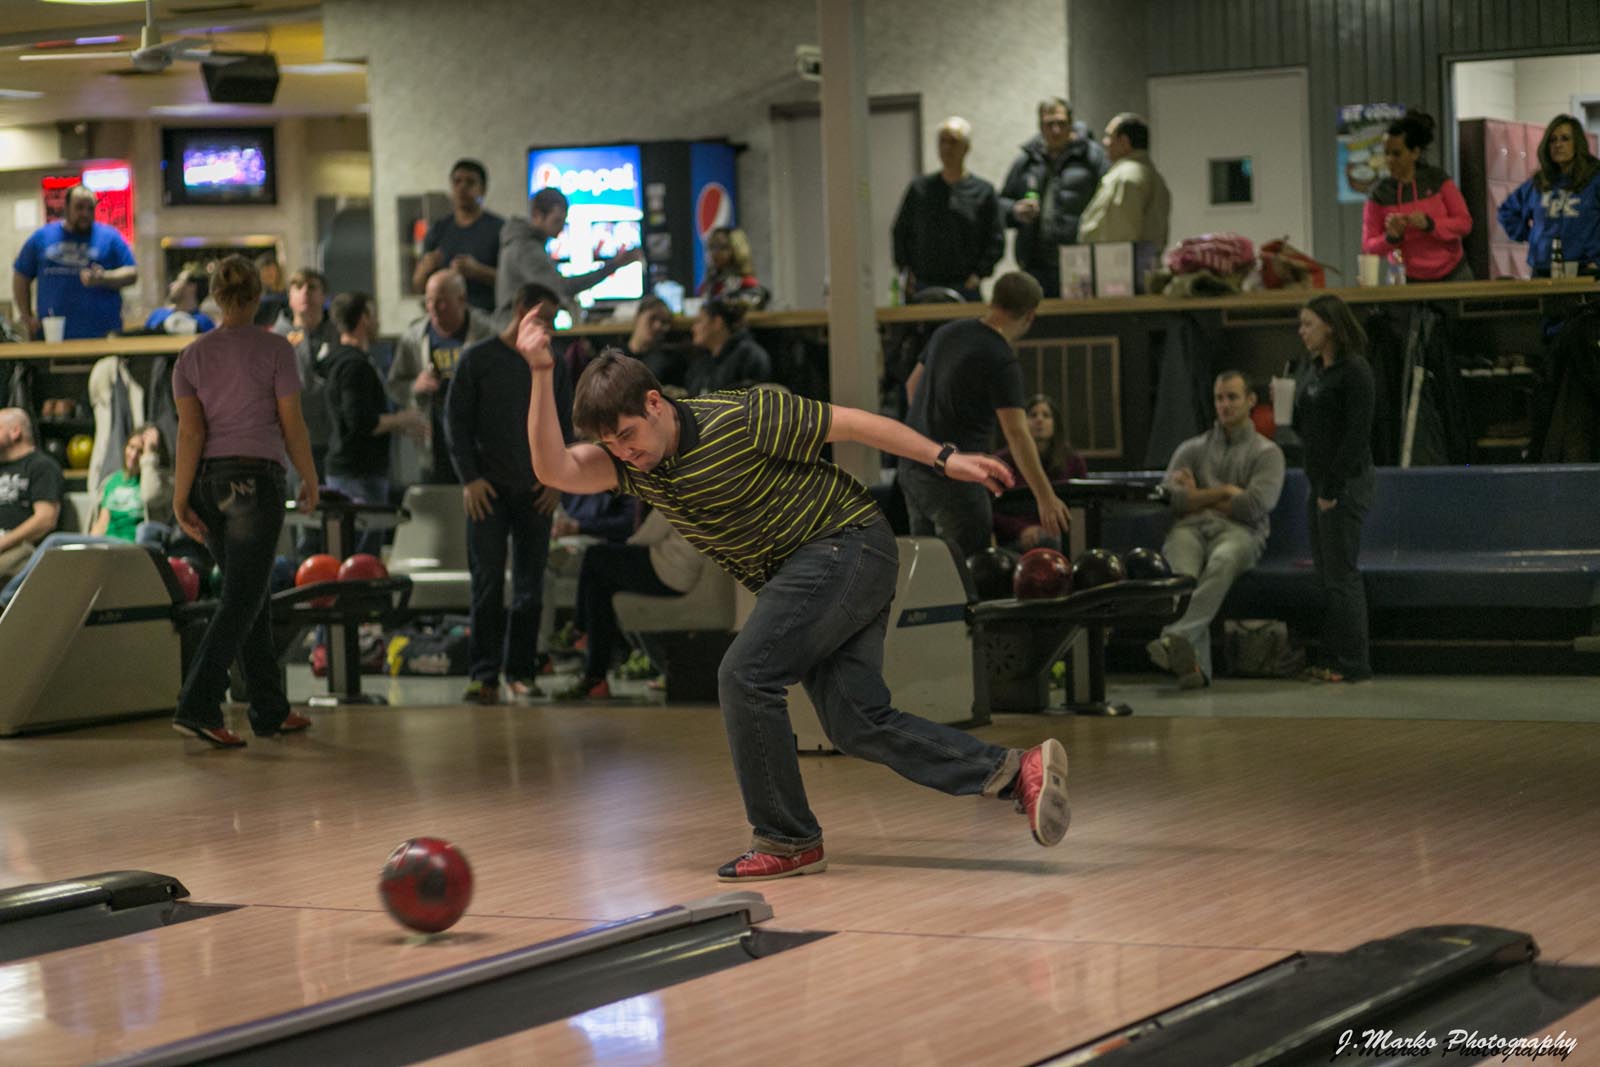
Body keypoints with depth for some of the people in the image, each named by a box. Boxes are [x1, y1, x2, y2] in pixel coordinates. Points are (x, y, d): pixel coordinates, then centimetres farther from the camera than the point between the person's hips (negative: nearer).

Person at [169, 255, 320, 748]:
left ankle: (270, 710, 19)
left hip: (207, 481, 5)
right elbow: (293, 425, -5)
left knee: (251, 595, 15)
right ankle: (197, 707, -20)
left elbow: (190, 430, -3)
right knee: (240, 600, -7)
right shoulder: (274, 349, -6)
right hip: (256, 479, -5)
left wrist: (180, 499, -4)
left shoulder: (192, 356, 4)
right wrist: (310, 480, 9)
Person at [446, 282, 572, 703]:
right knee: (487, 582, -8)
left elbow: (565, 427, 15)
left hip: (536, 492, 3)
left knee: (530, 585, 3)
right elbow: (457, 420, 1)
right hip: (488, 490, -3)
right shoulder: (478, 359, 2)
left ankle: (521, 670, 10)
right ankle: (484, 673, -8)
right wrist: (470, 478, -8)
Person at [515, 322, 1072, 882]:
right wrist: (541, 376, -25)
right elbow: (555, 470, -16)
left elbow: (848, 422, -12)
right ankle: (1013, 770, -6)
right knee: (857, 723, -4)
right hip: (791, 576, 8)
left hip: (847, 545, -8)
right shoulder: (630, 464, -1)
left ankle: (787, 840, -6)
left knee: (746, 674, -17)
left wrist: (944, 458, -9)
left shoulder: (739, 419, -19)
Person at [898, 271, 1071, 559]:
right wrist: (1045, 497, -22)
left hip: (912, 467, 8)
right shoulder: (1002, 362, -17)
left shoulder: (948, 332, 7)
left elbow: (913, 384, 20)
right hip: (953, 476, -8)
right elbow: (1017, 434, -22)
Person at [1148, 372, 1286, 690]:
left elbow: (1256, 505, -2)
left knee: (1223, 562, -41)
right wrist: (1225, 491, 3)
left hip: (1237, 532, -2)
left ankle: (1176, 637, -58)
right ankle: (1195, 662, -49)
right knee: (1180, 572, -37)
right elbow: (1171, 499, 7)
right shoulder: (1192, 449, 25)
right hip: (1190, 530, 2)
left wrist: (1198, 497, 7)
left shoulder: (1267, 453, 17)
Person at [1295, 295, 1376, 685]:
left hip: (1346, 484, -9)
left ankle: (1353, 664, -1)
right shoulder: (1319, 371, 14)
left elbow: (1357, 434, -18)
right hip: (1320, 483, 9)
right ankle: (1331, 660, 15)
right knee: (1325, 576, 10)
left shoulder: (1354, 371, -13)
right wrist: (1287, 408, 5)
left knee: (1342, 575, -6)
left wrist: (1333, 488, -19)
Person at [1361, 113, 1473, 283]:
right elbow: (1369, 247, -2)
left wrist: (1429, 224, -20)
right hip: (1410, 280, -1)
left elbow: (1465, 223, -5)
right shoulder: (1379, 194, -4)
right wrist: (1391, 237, -22)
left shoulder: (1437, 180, -3)